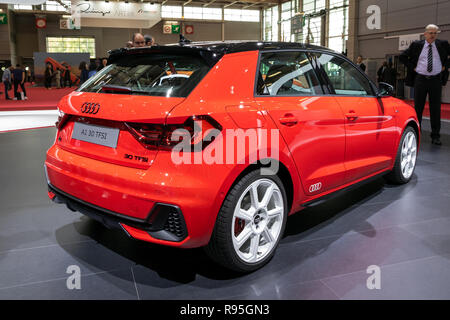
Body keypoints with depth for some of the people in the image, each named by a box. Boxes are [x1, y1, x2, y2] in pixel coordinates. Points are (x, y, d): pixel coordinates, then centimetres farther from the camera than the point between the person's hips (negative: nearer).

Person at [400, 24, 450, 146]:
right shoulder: (416, 45, 3)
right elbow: (402, 56, 9)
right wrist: (412, 67, 1)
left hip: (436, 80, 1)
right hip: (420, 79, 0)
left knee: (435, 109, 3)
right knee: (418, 108, 4)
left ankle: (436, 136, 9)